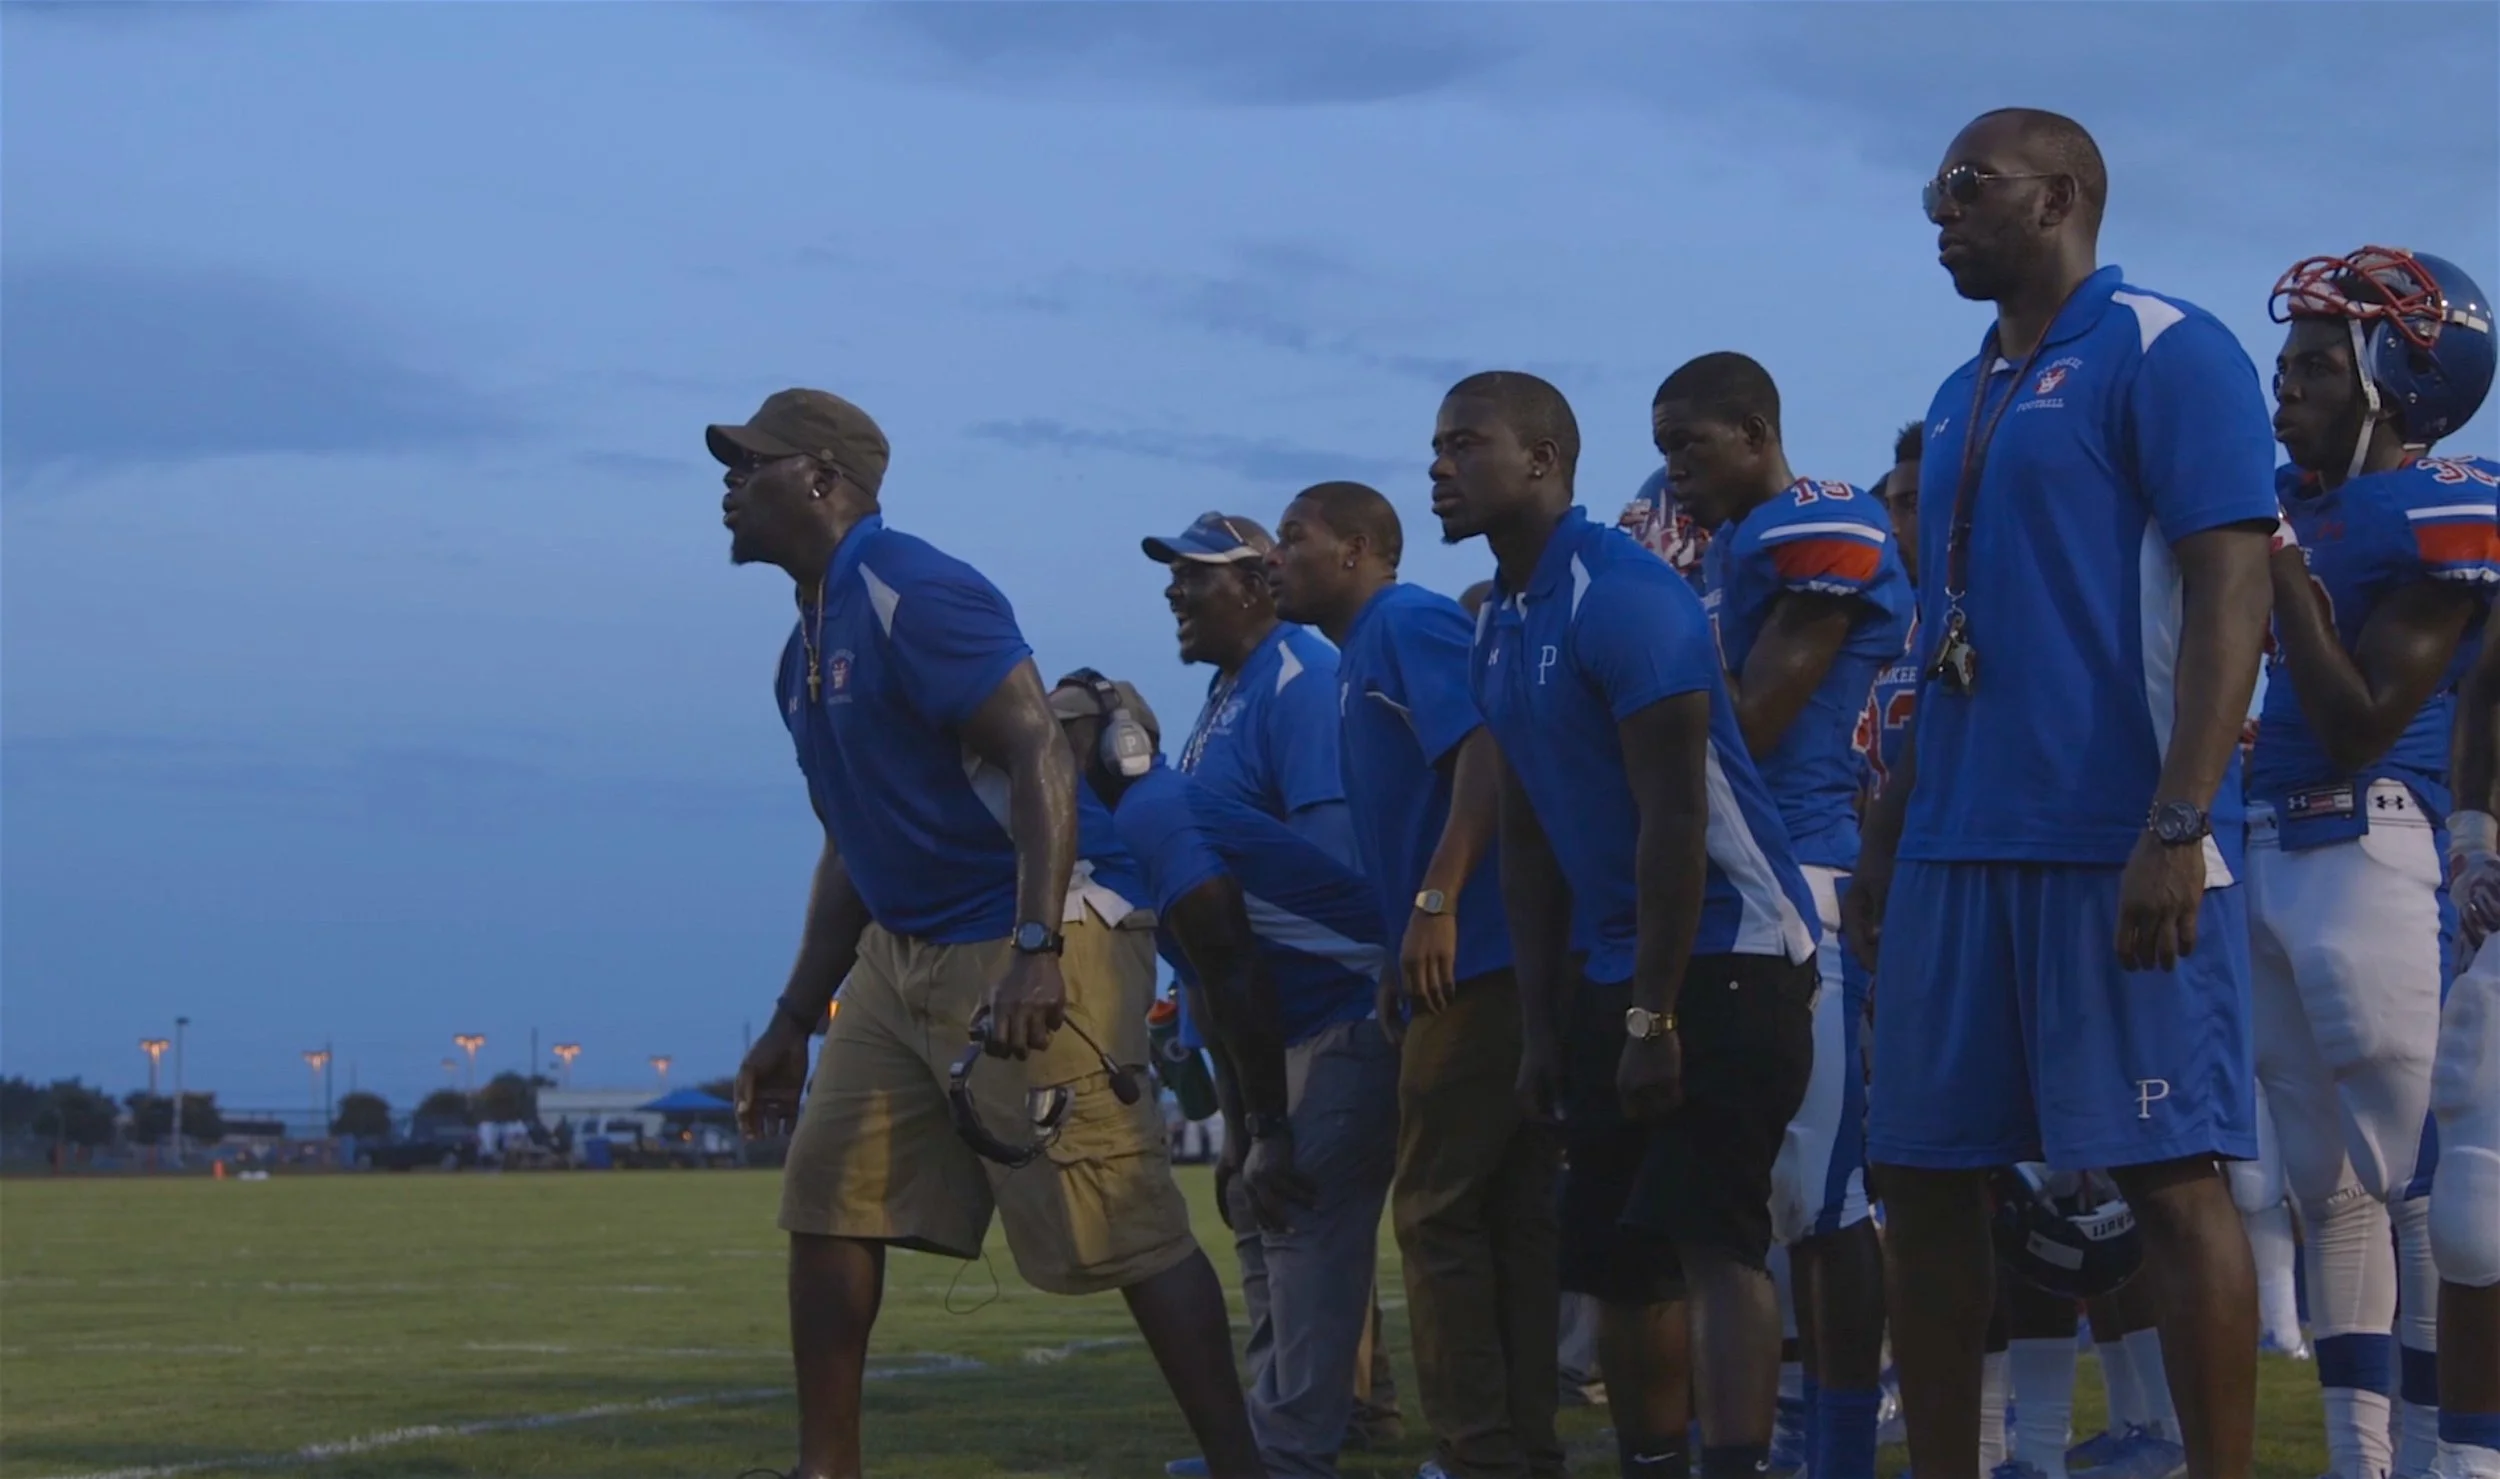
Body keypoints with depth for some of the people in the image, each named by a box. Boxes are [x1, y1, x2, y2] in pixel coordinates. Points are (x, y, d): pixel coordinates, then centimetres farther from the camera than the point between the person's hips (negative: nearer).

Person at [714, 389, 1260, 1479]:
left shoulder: (912, 595, -15)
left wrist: (1033, 954, -31)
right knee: (828, 1206, 9)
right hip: (898, 957, 10)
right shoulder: (808, 645, 14)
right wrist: (792, 1023, 21)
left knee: (1124, 1233, -10)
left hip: (1021, 955, -10)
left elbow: (1040, 758, -22)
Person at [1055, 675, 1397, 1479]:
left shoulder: (1152, 818, -17)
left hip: (1357, 1019, -11)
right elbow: (1215, 994, 19)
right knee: (1266, 1218, 13)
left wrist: (1270, 1132, -21)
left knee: (1301, 1226, -15)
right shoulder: (1147, 820, 14)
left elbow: (1235, 979, -22)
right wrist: (1241, 1135, 19)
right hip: (1320, 1029, 11)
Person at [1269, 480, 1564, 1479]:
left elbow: (1489, 754, -21)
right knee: (1509, 1215, 10)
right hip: (1465, 970, 10)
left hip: (1476, 960, -10)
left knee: (1441, 1215, -7)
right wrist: (1400, 961, 23)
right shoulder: (1363, 656, 22)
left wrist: (1435, 906, -25)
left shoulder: (1407, 626, -7)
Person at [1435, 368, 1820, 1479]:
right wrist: (1542, 1026, 12)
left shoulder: (1621, 596, -17)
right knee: (1613, 1255, 10)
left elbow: (1674, 820, -20)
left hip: (1725, 958, -9)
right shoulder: (1502, 626, 11)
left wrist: (1654, 1017, -21)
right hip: (1613, 969, 9)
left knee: (1708, 1238, -18)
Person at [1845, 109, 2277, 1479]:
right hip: (1962, 846, 9)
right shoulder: (1962, 402, 19)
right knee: (1923, 1176, 9)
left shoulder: (2162, 353, -6)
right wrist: (1889, 832, 20)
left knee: (2169, 1173, -7)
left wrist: (2180, 827, -21)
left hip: (2117, 848, -9)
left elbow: (2230, 596, -13)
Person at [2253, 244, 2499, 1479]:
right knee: (2330, 1187, 11)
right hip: (2271, 855, 9)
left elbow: (2358, 726, -13)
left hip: (2381, 858, -9)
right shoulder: (2289, 503, 15)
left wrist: (2282, 568, -13)